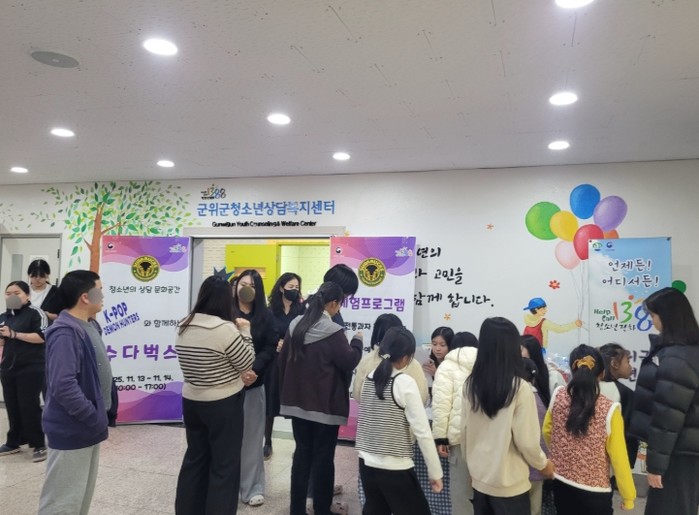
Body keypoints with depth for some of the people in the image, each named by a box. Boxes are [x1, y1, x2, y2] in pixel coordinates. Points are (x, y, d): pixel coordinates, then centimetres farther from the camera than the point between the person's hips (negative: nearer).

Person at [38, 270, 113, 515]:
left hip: (87, 427, 9)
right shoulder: (64, 334, -23)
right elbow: (63, 386, -30)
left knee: (82, 495, 21)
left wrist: (98, 415, 11)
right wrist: (95, 418, -21)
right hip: (72, 430, -9)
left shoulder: (90, 326, 7)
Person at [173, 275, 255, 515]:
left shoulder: (183, 327, 0)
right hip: (224, 405, -7)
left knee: (195, 459, 20)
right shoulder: (226, 329, -22)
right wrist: (245, 332, -2)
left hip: (191, 401, 7)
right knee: (224, 465, 7)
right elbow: (247, 364, -12)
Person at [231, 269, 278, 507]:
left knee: (252, 435, 8)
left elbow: (271, 348, 1)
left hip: (254, 383, 2)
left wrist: (254, 370, -14)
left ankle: (253, 487, 18)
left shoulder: (265, 316, 6)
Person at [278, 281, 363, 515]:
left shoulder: (295, 326, 3)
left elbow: (283, 360, 10)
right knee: (323, 457, 6)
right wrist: (357, 341, 5)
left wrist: (285, 393, 19)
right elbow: (349, 362, -12)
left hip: (298, 400, 6)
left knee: (302, 453, 14)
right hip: (325, 404, -6)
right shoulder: (333, 332, -18)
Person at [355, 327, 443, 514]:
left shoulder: (369, 379, 3)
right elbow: (422, 431, -14)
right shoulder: (406, 383, -14)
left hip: (367, 464, 6)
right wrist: (435, 472, -8)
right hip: (396, 469, -6)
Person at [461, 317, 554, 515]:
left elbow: (464, 431, 2)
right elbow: (526, 440, -15)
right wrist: (543, 464, 5)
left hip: (479, 479, 4)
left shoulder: (470, 385, -6)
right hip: (509, 484, -4)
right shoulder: (520, 388, -20)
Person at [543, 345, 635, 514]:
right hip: (594, 492, -3)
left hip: (561, 485, 4)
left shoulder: (558, 396, -9)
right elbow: (619, 458, -11)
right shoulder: (609, 410, -20)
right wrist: (628, 496, 3)